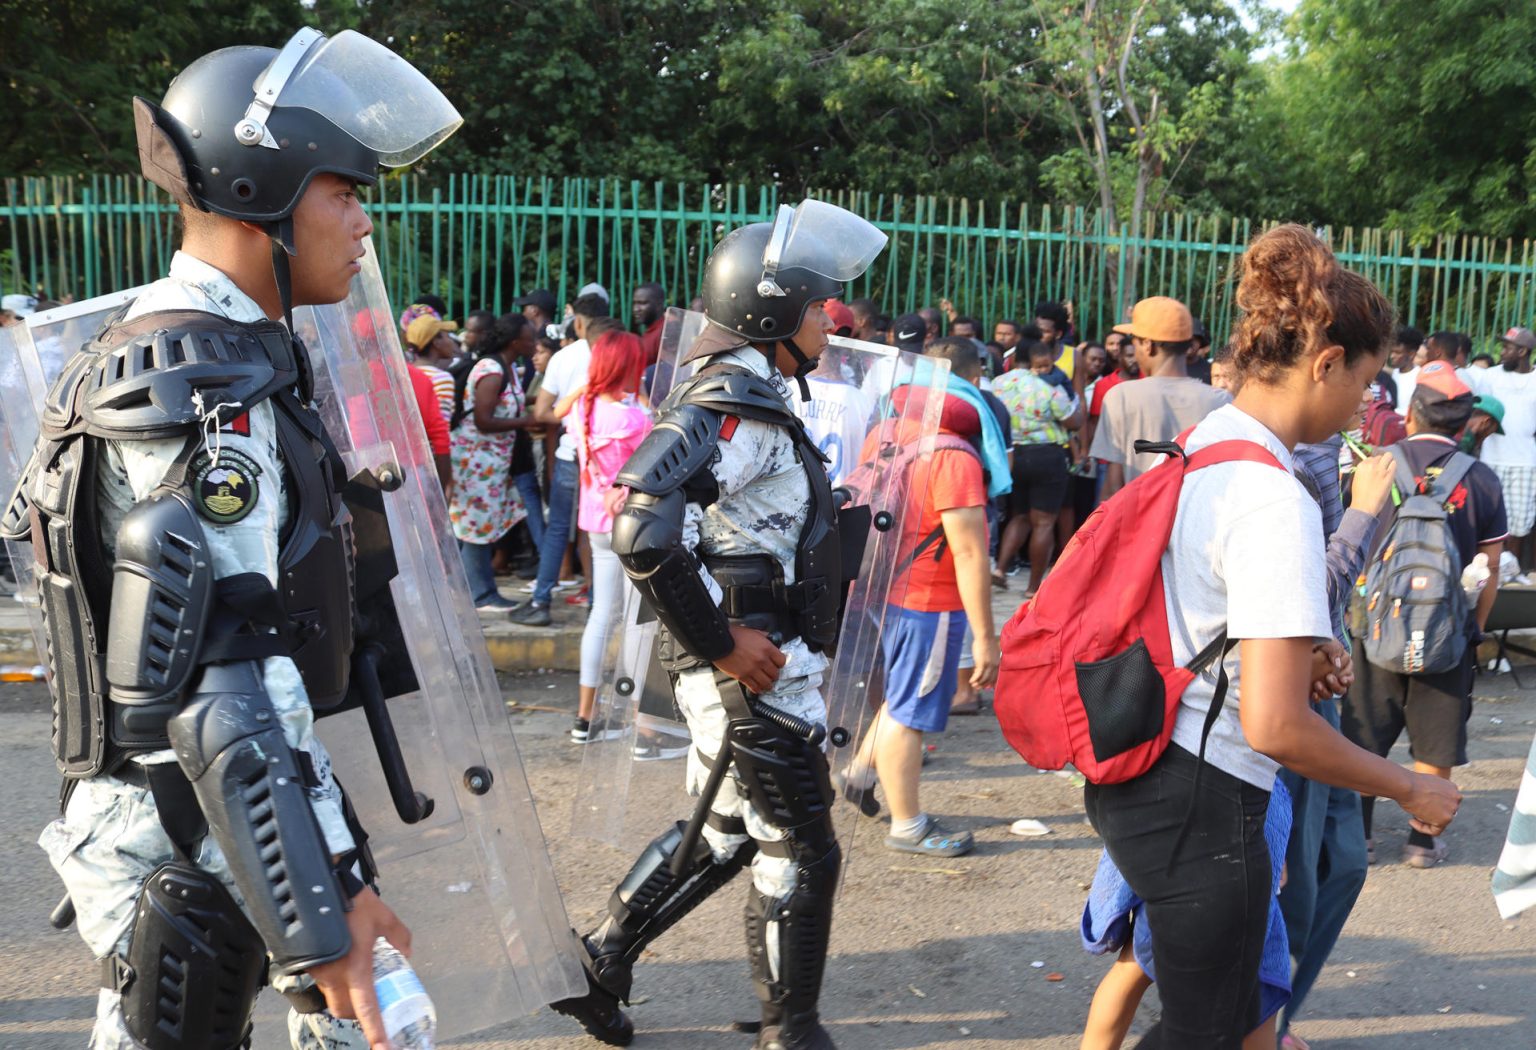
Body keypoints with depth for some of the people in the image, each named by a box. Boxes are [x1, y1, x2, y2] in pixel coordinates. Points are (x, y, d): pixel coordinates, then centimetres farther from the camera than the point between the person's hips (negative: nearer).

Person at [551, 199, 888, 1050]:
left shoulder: (746, 399, 13)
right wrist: (721, 644, -23)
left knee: (720, 834, 22)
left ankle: (598, 963, 32)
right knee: (799, 853, 4)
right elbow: (645, 533, -32)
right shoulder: (735, 409, -20)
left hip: (749, 668, 10)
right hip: (755, 679, -10)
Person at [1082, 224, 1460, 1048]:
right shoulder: (1276, 500, -22)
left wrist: (1292, 650, 25)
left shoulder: (1196, 446, 6)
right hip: (1199, 800, -9)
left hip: (1135, 776, 9)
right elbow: (1274, 725, -25)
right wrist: (1409, 790, -11)